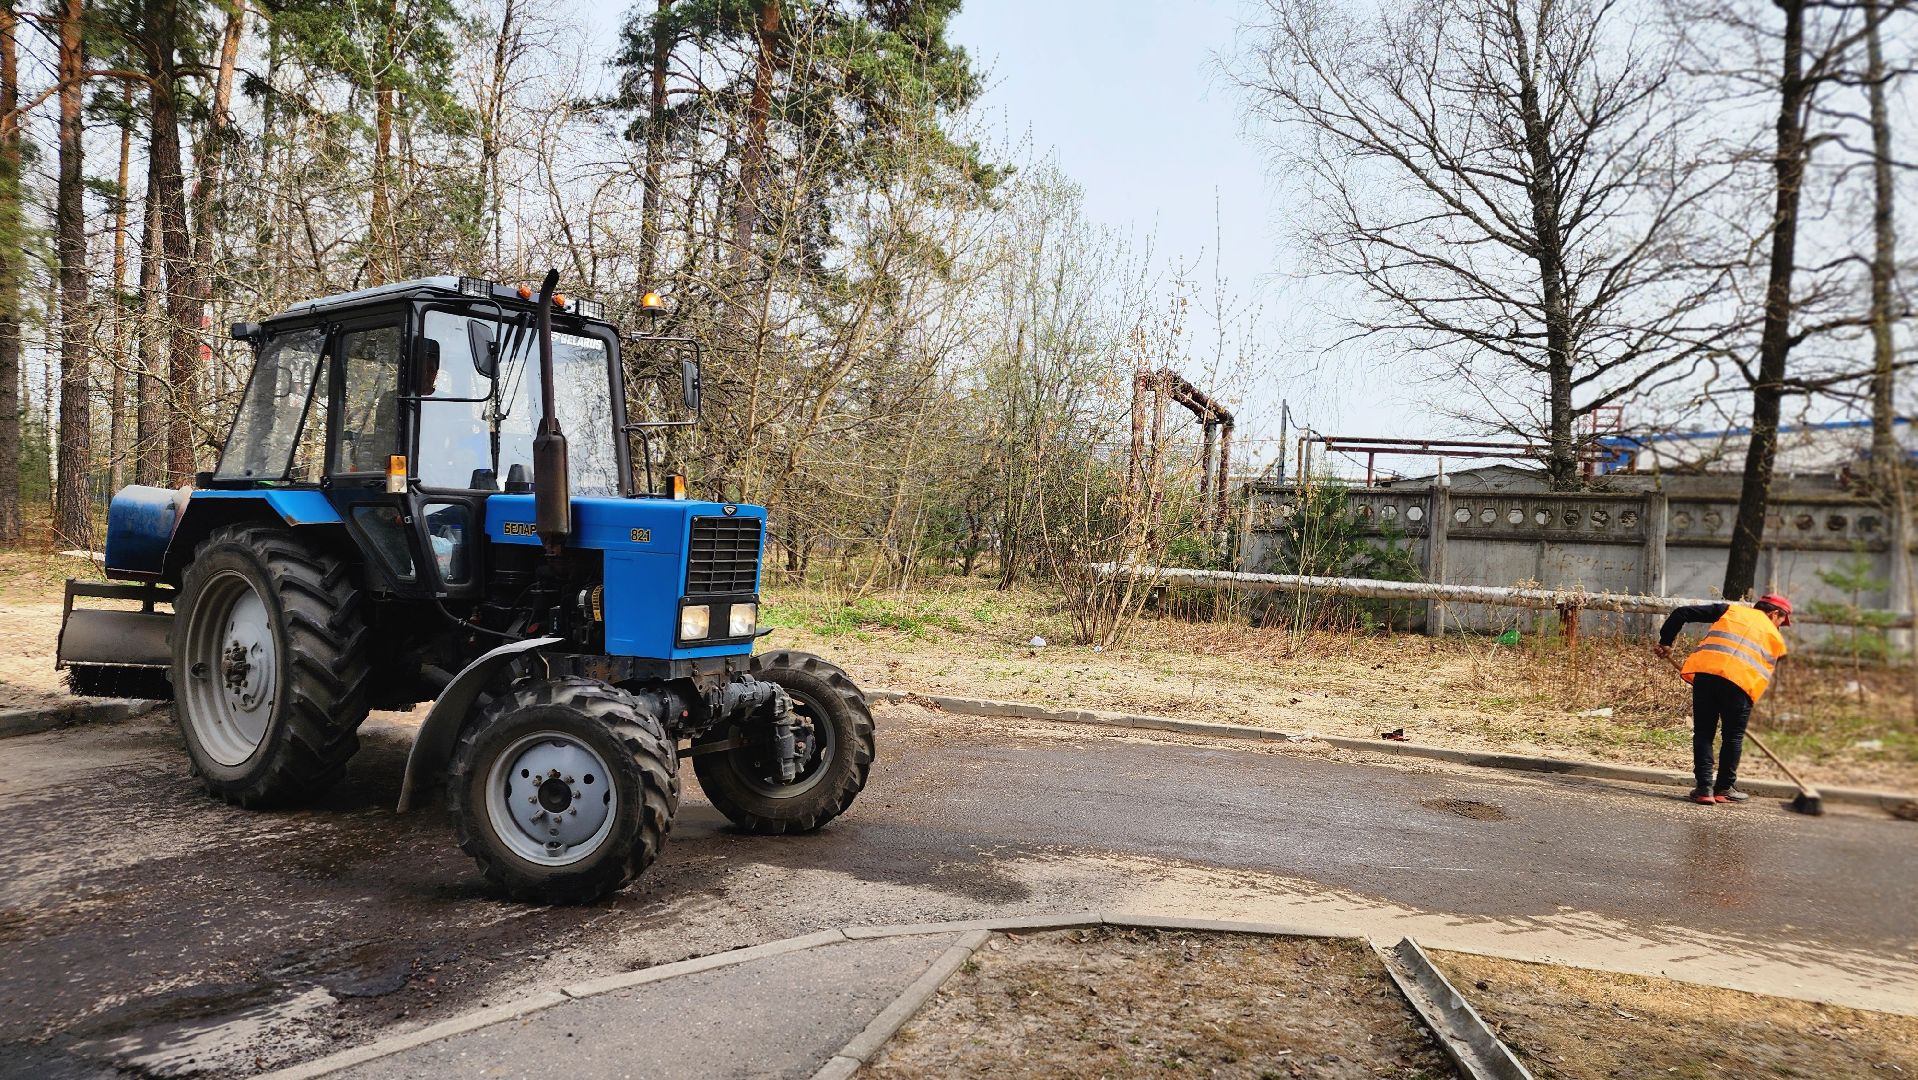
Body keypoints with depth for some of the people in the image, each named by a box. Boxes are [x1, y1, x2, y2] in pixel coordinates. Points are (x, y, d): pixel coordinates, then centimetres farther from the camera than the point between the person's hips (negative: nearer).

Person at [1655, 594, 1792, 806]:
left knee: (1703, 733, 11)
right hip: (1741, 681, -1)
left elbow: (1682, 613, 16)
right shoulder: (1775, 637, 22)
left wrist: (1665, 642, 22)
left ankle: (1704, 787, 7)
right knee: (1733, 737, 16)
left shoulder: (1730, 610, 24)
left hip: (1705, 671, 1)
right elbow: (1766, 673, 21)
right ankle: (1724, 788, 24)